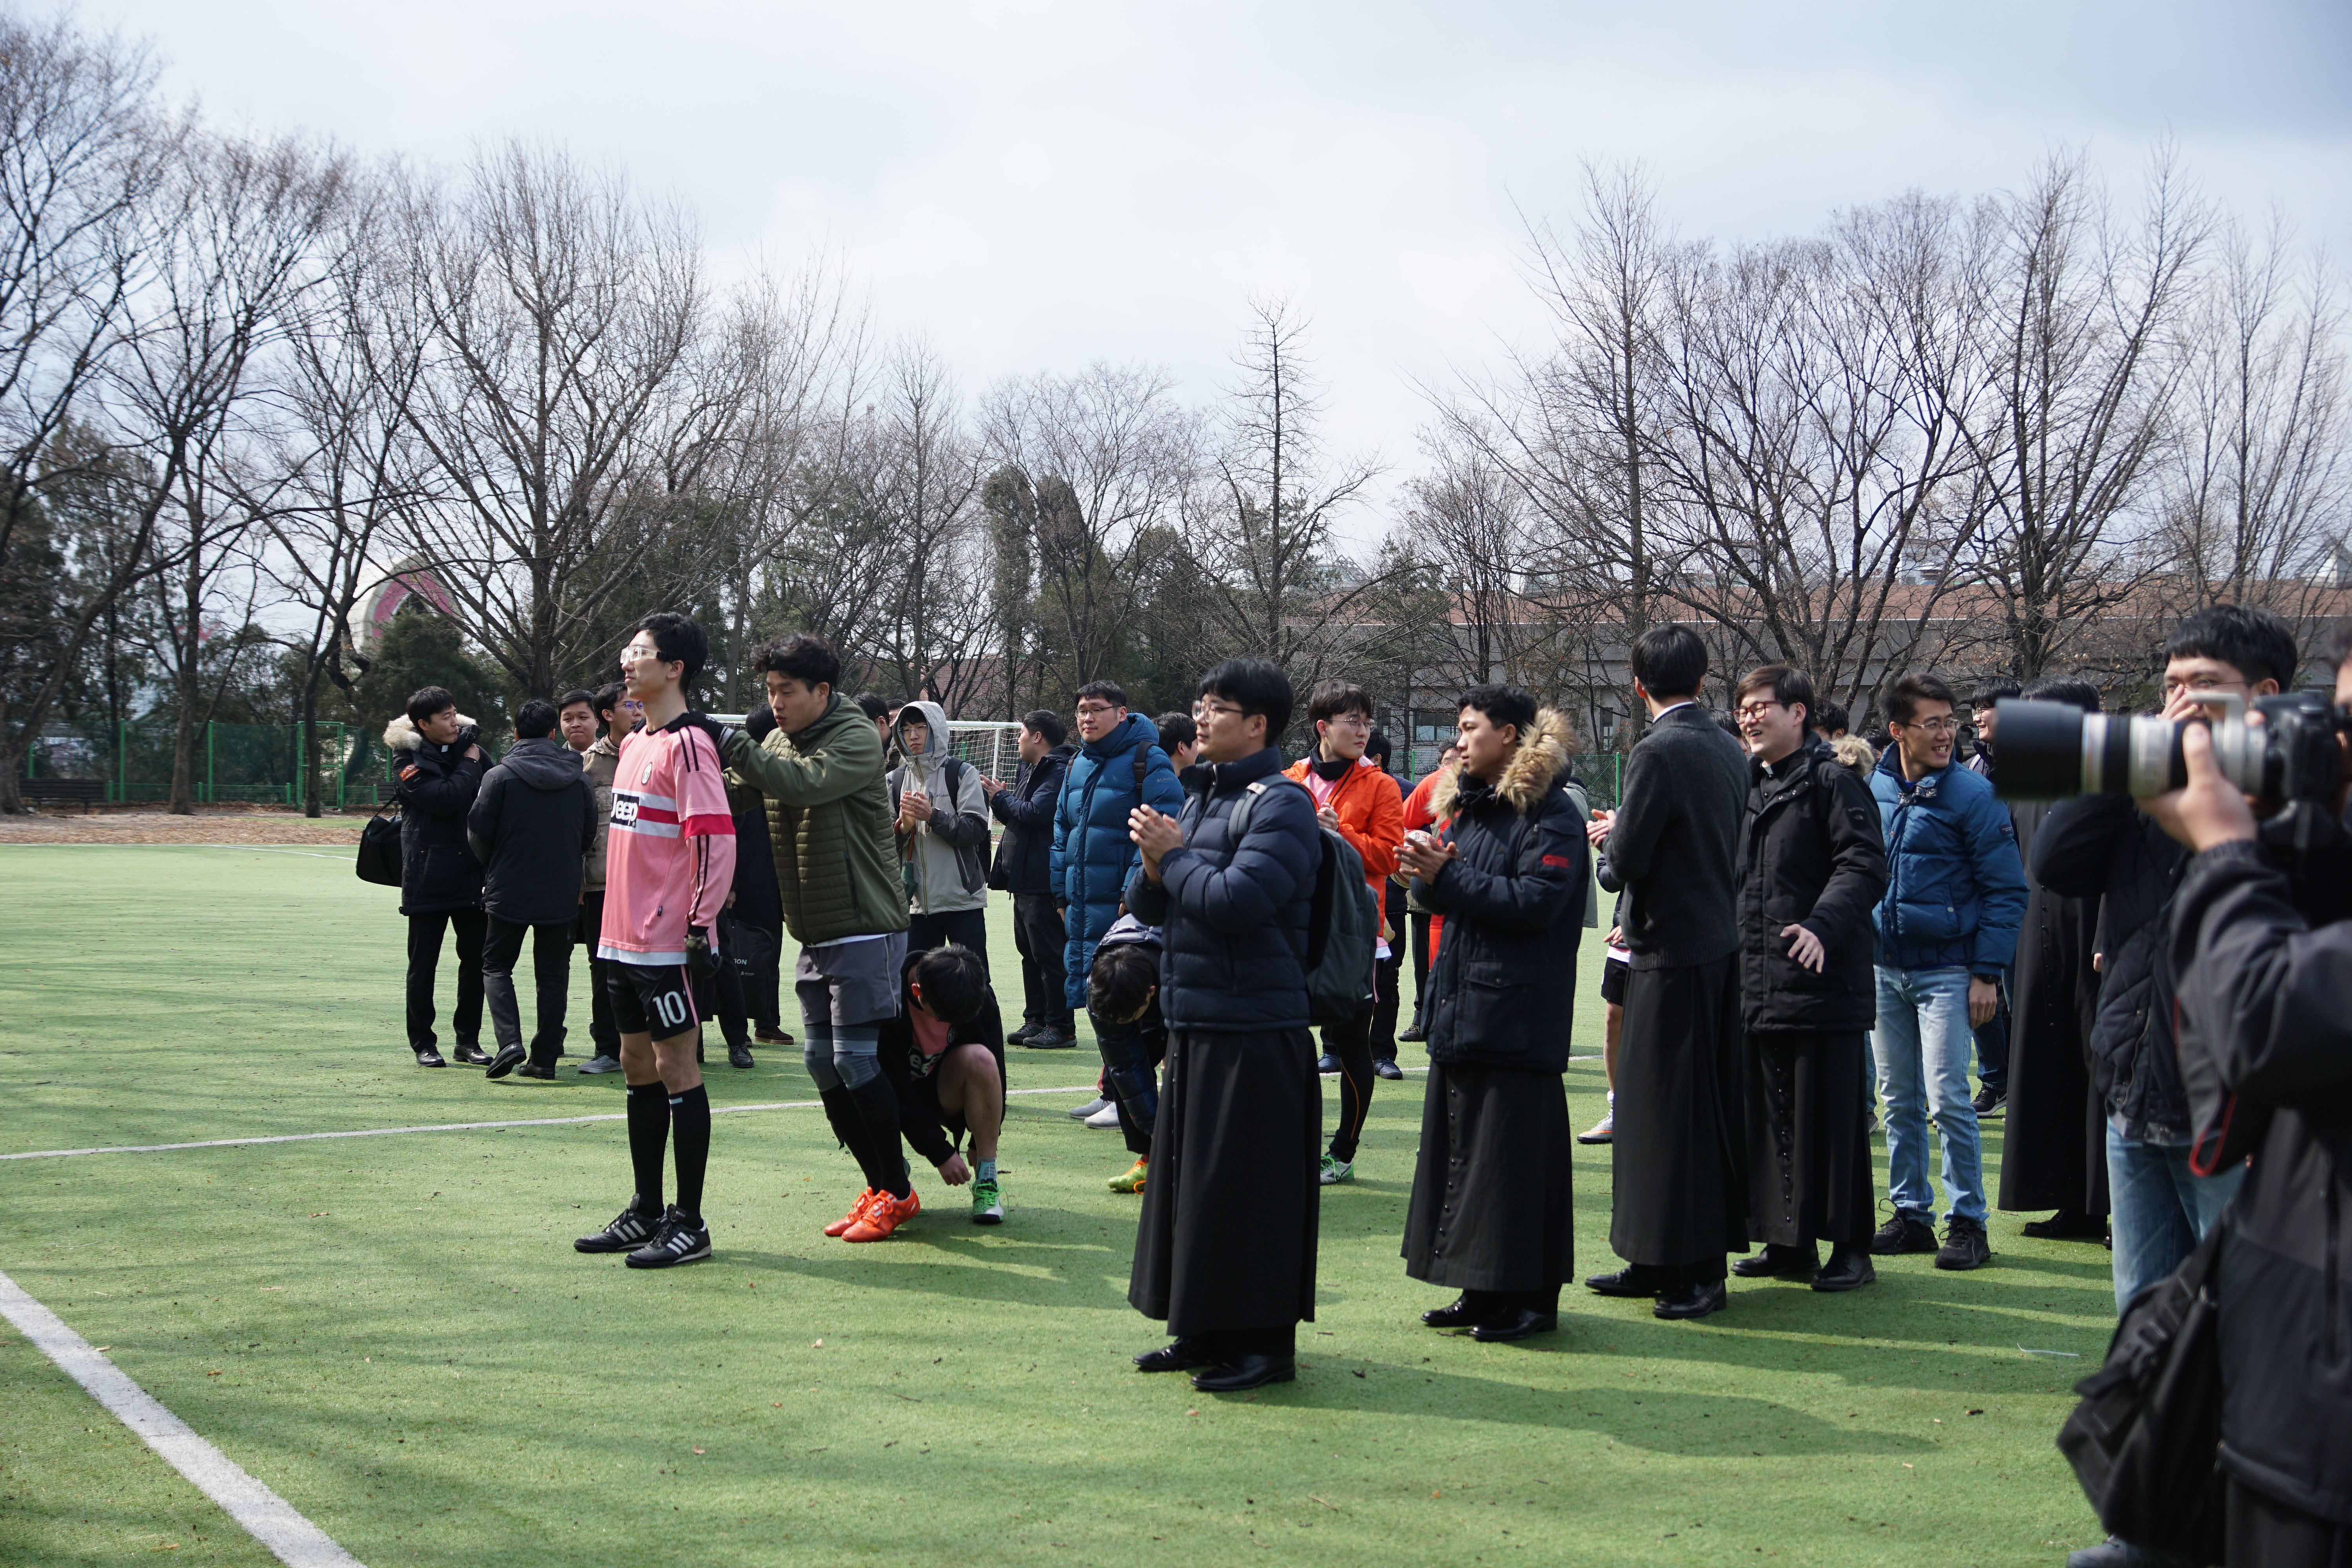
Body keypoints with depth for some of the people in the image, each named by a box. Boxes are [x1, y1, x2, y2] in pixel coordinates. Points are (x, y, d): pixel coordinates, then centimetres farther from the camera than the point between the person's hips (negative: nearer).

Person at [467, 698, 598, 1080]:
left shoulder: (499, 776, -10)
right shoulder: (580, 779, 1)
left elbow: (478, 835, -5)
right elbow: (589, 838, 7)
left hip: (508, 892, -3)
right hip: (562, 897, 3)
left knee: (496, 967, 10)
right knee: (553, 974, 10)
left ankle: (509, 1041, -10)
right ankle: (545, 1057, 7)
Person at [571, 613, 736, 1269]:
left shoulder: (687, 743, -13)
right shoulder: (635, 743, 15)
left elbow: (716, 836, -19)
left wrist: (701, 923, -21)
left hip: (669, 942, -9)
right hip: (626, 937, 9)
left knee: (676, 1068, -4)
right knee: (638, 1067, 14)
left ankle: (688, 1224, 3)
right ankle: (646, 1213, 23)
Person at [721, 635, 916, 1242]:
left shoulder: (857, 739, -12)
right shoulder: (778, 742, 12)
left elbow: (801, 783, -29)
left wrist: (729, 743, -31)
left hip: (865, 929, -8)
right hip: (814, 935, 8)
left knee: (856, 1057, -9)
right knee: (821, 1060, 8)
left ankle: (898, 1192, 3)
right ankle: (878, 1186, 18)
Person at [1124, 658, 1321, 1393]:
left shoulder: (1281, 805, -11)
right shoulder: (1199, 796, 15)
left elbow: (1237, 900, -24)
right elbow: (1147, 906, 16)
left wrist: (1173, 856, -10)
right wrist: (1155, 867, -6)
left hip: (1255, 1029, -9)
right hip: (1194, 1024, 9)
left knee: (1247, 1186, -4)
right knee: (1189, 1174, 13)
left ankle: (1266, 1340, 6)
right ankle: (1204, 1330, 24)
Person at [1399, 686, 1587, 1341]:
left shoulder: (1552, 814, -10)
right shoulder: (1466, 805, 15)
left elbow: (1535, 901, -20)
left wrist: (1448, 878, -18)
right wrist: (1430, 874, -5)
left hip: (1518, 1013, -9)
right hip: (1461, 1005, 9)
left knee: (1516, 1151, -4)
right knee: (1461, 1145, 11)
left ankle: (1530, 1295, 4)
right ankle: (1481, 1289, 19)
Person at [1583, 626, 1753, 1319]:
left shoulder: (1658, 752, -16)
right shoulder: (1728, 749, 9)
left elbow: (1629, 858, -18)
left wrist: (1614, 832, 3)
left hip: (1672, 956, -9)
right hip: (1721, 944, 9)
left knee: (1670, 1109, -2)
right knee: (1708, 1104, 12)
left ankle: (1694, 1270, 2)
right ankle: (1661, 1262, 21)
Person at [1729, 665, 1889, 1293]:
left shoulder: (1833, 782, -6)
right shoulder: (1746, 786, 16)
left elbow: (1865, 864, -15)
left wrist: (1823, 925, -28)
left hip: (1822, 982, -7)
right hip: (1757, 982, 7)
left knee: (1828, 1117, -3)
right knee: (1770, 1116, 10)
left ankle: (1850, 1247, 6)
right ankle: (1787, 1243, 18)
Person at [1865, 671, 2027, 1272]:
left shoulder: (1972, 794, -9)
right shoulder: (1873, 789, 5)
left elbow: (2005, 890, -8)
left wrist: (1987, 973, -12)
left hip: (1946, 971, -5)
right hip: (1885, 968, 5)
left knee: (1948, 1099, -7)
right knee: (1898, 1100, 11)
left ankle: (1967, 1221, 3)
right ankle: (1911, 1212, 21)